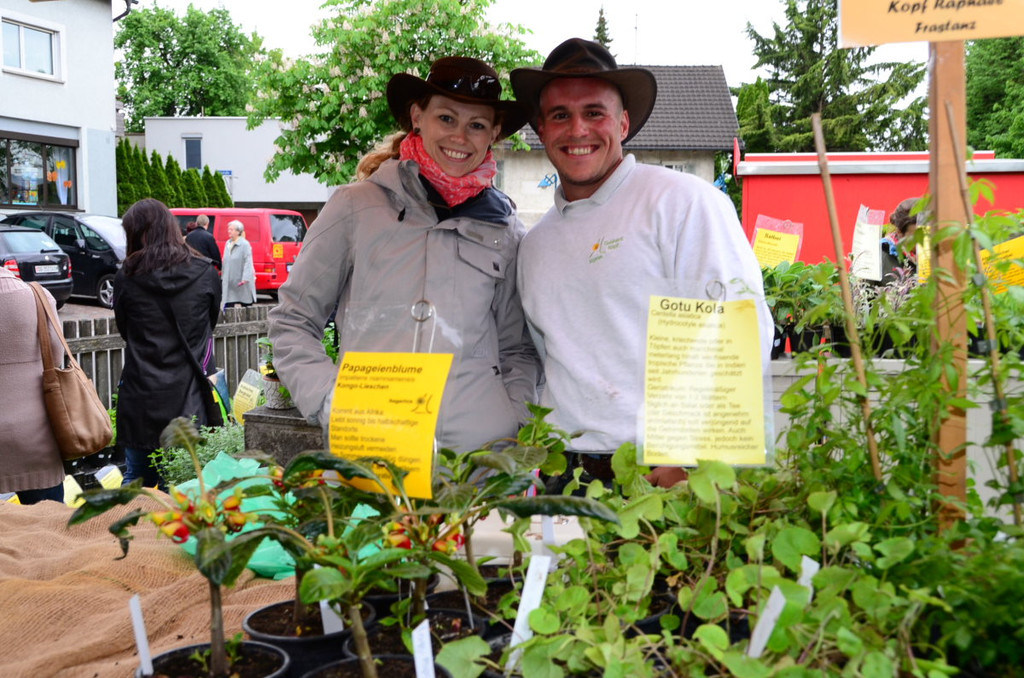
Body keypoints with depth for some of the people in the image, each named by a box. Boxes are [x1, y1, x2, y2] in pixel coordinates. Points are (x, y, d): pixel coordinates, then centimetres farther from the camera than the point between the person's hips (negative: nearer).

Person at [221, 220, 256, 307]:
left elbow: (248, 262, -17)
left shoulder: (245, 244, -10)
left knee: (246, 304, 2)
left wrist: (245, 278, -25)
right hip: (230, 282, 6)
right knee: (228, 304, 1)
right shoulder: (228, 244, 12)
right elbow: (225, 261, 17)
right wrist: (223, 276, 14)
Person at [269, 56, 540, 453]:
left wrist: (516, 427, 3)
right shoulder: (357, 206, 3)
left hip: (480, 448, 2)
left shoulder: (504, 229, 11)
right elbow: (291, 324, 7)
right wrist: (333, 405, -5)